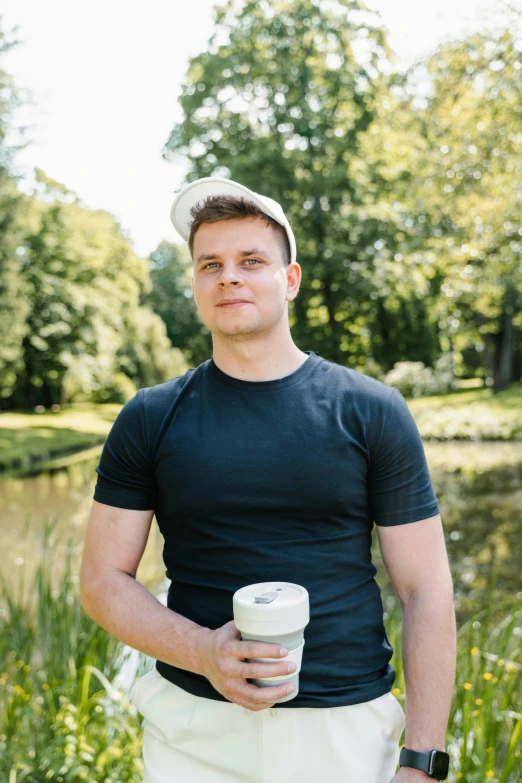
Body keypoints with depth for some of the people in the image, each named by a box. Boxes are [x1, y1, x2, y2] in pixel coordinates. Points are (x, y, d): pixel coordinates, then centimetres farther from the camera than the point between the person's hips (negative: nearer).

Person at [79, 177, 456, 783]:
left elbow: (425, 590, -3)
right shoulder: (149, 419, -1)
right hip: (194, 731, 1)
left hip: (349, 729, 0)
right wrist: (203, 652, -17)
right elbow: (103, 580, 0)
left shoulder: (372, 411, -4)